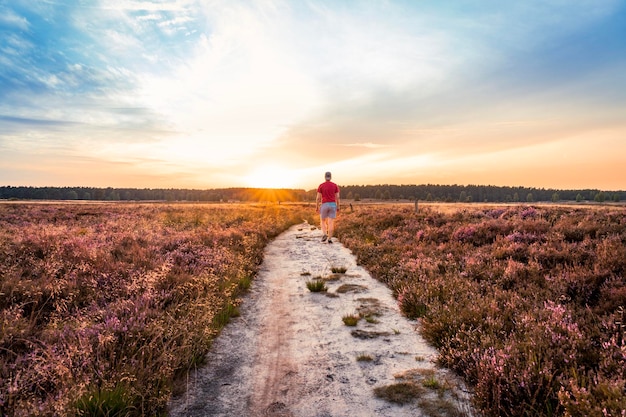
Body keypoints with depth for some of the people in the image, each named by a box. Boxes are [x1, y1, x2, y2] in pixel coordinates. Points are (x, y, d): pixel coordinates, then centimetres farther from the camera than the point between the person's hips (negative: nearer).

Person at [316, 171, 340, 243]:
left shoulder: (321, 186, -2)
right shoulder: (335, 185, 3)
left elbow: (318, 197, -4)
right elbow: (337, 197, 1)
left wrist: (316, 207, 5)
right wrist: (338, 207, 10)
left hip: (324, 205, -1)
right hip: (332, 205, 1)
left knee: (323, 221, 14)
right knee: (331, 222, 3)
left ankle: (325, 234, -8)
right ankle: (330, 239, -3)